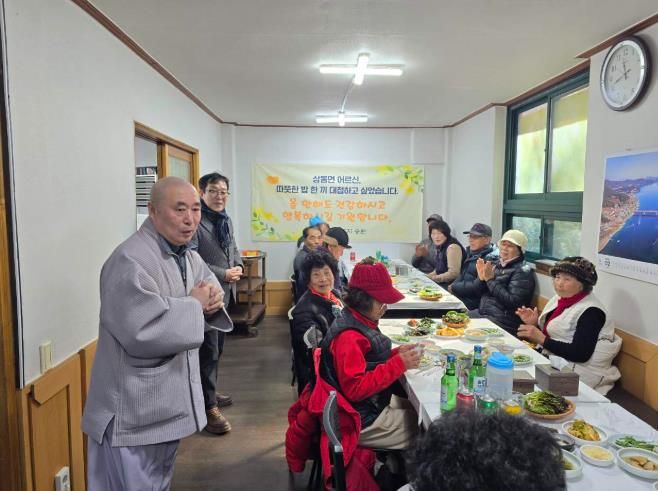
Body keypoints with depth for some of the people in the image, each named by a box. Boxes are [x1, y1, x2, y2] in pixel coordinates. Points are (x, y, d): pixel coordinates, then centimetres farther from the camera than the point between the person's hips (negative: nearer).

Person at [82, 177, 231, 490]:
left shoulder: (189, 257, 5)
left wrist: (212, 301, -7)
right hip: (132, 412, -8)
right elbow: (143, 333, -33)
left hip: (170, 402, 9)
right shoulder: (130, 261, -24)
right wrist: (194, 305, -20)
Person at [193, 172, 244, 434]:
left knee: (217, 348, 19)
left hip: (225, 293, 9)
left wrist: (238, 266, -1)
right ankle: (208, 407, 9)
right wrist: (222, 274, -21)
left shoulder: (226, 220, 12)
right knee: (208, 350, -2)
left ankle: (209, 392, 36)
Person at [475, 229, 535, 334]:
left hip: (502, 320, -7)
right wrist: (482, 278, -7)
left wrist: (490, 279, -18)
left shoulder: (523, 271, -9)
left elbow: (513, 302, -20)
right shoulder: (497, 264, 10)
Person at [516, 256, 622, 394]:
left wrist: (541, 339, -26)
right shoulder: (558, 299, 8)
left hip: (578, 374, -7)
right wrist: (534, 324, -4)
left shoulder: (591, 311, -16)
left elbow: (581, 354, -23)